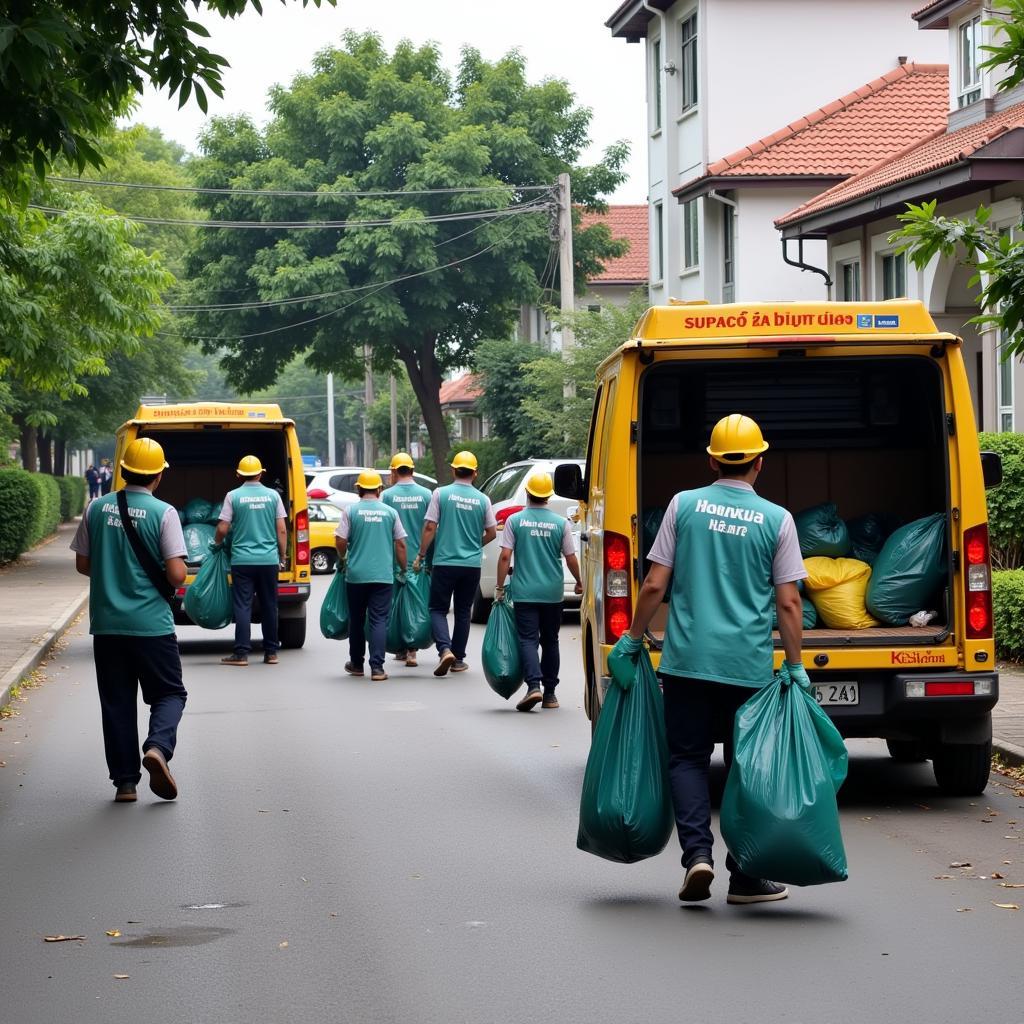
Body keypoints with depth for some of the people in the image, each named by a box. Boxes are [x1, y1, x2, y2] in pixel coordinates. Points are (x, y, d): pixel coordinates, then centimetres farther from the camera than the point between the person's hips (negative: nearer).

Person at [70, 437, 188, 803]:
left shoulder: (97, 509, 0)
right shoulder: (162, 513, -10)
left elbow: (83, 563, 7)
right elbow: (176, 574, -14)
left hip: (106, 623, 3)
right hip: (151, 623, -3)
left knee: (117, 702, 11)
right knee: (169, 693, 11)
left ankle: (125, 780, 10)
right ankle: (158, 746, -16)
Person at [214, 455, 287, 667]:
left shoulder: (233, 496, -3)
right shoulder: (273, 496, 3)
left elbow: (222, 529, -4)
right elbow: (281, 530, 4)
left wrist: (217, 543, 17)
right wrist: (282, 557, 13)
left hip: (242, 560, -2)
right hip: (269, 560, 2)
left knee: (242, 606, 0)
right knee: (269, 606, 10)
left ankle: (241, 653, -4)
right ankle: (271, 652, 15)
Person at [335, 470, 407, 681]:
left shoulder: (350, 511, -2)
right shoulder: (390, 512, 2)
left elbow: (341, 541, -4)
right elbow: (400, 544, 4)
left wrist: (342, 559, 15)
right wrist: (403, 569, 15)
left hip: (356, 574, 0)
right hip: (383, 575, 0)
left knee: (356, 619, 14)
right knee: (379, 620, -1)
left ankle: (356, 663, 25)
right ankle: (377, 667, -11)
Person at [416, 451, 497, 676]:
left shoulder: (441, 494, -6)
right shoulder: (482, 500, 1)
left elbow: (430, 527, -8)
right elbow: (492, 532, 8)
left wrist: (421, 555, 1)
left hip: (444, 562, -2)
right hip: (472, 565, 2)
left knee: (438, 609, 6)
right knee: (463, 612, 14)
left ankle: (445, 649, -16)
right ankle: (458, 659, 17)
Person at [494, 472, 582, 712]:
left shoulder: (515, 520, -5)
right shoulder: (561, 523, -2)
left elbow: (505, 556, -8)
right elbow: (570, 558, 1)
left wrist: (499, 587, 1)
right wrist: (579, 582, 18)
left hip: (525, 592, -2)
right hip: (553, 593, 2)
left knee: (528, 639, -2)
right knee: (550, 641, 13)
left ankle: (533, 685, -23)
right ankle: (549, 693, 16)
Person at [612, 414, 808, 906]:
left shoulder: (684, 505, 0)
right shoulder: (776, 520, -1)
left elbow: (655, 585, -1)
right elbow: (788, 603, -2)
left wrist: (632, 639, 11)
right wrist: (796, 667, 5)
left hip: (687, 660, 0)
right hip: (749, 666, 0)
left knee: (688, 757, 10)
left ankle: (697, 852, -8)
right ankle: (745, 877, 11)